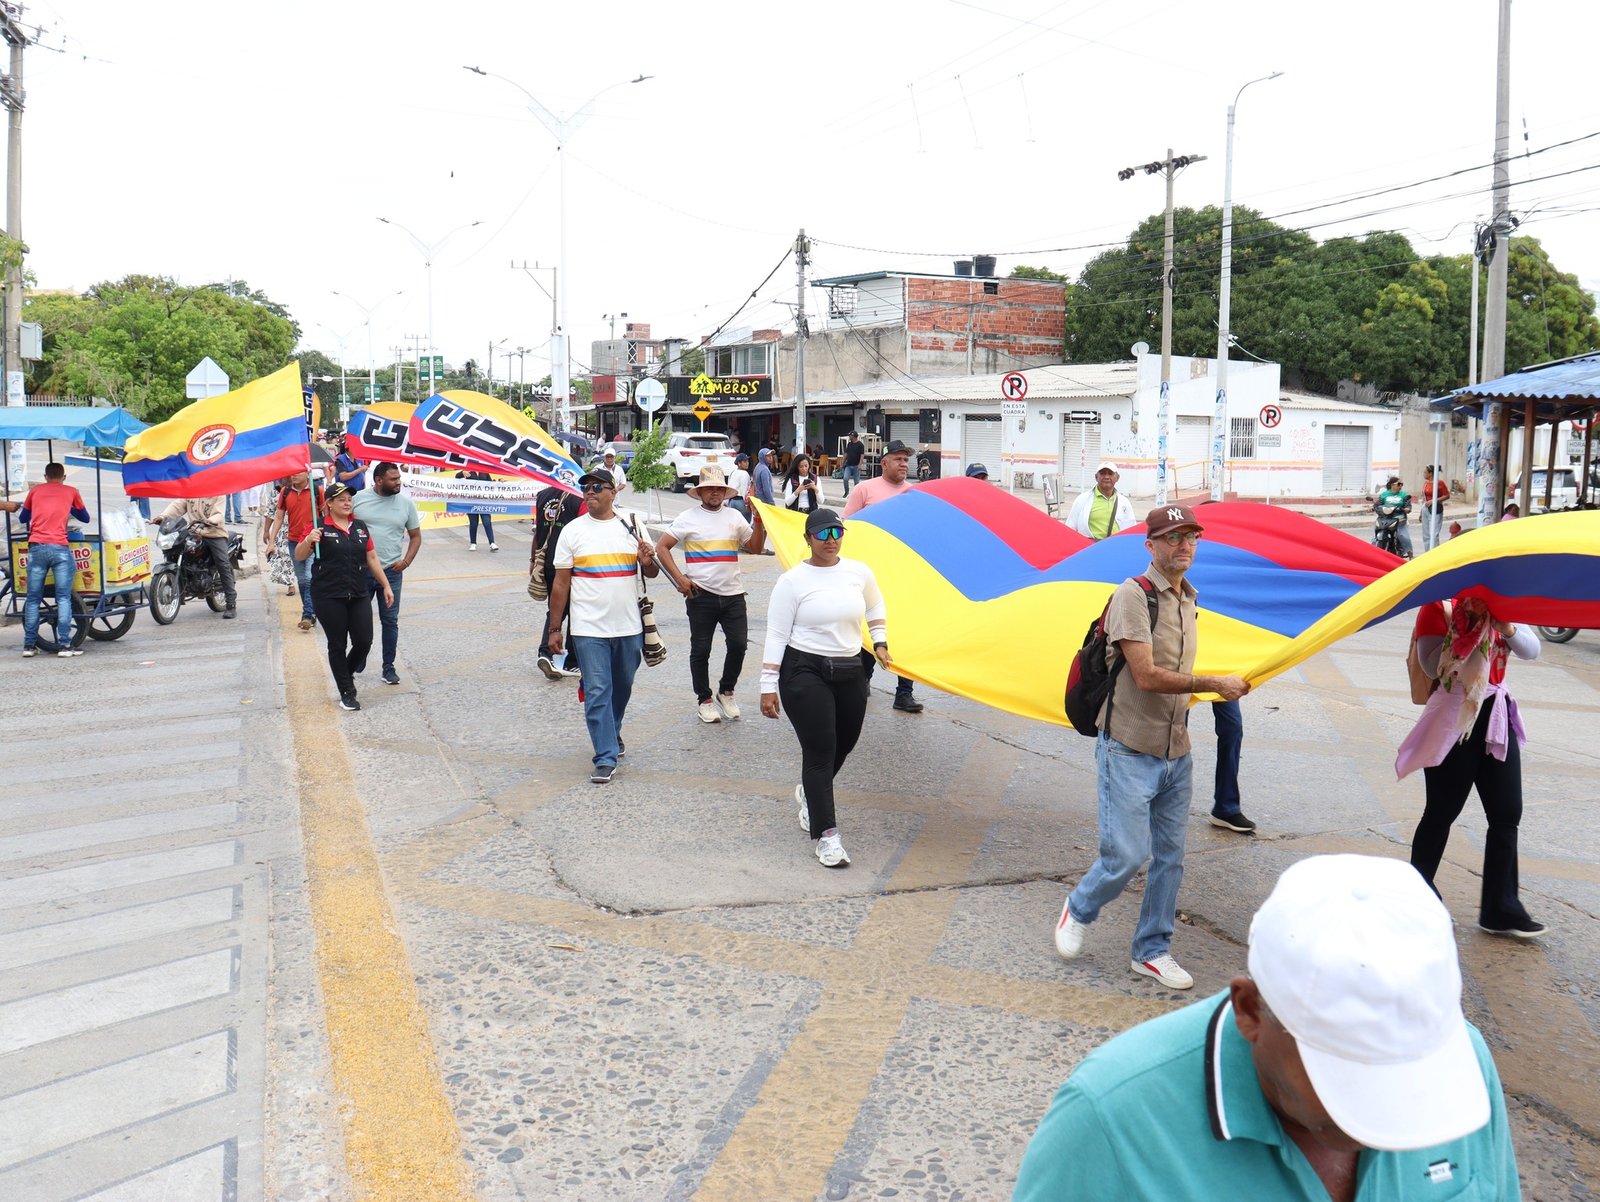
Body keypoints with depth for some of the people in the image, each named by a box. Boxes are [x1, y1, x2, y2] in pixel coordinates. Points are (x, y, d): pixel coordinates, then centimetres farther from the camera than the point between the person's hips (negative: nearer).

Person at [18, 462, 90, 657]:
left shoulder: (35, 490, 16)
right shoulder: (71, 491, 13)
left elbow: (23, 518, 26)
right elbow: (85, 518, 22)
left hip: (36, 547, 2)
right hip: (60, 548, -2)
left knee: (33, 598, 8)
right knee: (63, 598, -1)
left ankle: (29, 645, 10)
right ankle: (65, 645, -5)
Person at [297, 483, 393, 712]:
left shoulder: (360, 526, 10)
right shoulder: (320, 527, -4)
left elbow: (372, 558, 16)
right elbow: (299, 556, -6)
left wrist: (386, 586, 15)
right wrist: (308, 540, -26)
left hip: (359, 595, 4)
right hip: (329, 597, -4)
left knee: (364, 641, 1)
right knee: (337, 645, 4)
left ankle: (345, 674, 31)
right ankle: (346, 693, 15)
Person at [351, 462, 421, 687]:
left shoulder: (406, 502, 1)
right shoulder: (358, 499, -3)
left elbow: (415, 536, 8)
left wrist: (406, 561, -6)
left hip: (390, 571, 1)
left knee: (390, 621, 4)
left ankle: (389, 668, 15)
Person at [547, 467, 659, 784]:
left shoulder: (631, 528, 5)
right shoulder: (573, 531, 1)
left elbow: (651, 573, 13)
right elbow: (560, 582, 2)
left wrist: (648, 562, -12)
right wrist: (554, 628, 0)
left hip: (629, 626, 3)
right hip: (589, 629, -3)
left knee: (622, 687, 17)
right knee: (597, 692, -6)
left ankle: (612, 732, 40)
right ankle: (606, 758, -1)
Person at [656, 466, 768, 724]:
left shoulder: (734, 516, 10)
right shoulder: (688, 518, -1)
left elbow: (755, 548, 12)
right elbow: (661, 547, -2)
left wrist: (759, 521, -3)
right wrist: (679, 578, -11)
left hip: (732, 593, 3)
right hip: (701, 594, -3)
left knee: (739, 643, -2)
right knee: (701, 649, 4)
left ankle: (726, 692, 19)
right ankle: (704, 699, 19)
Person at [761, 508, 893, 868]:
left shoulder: (860, 572, 2)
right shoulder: (792, 581, -8)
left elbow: (875, 606, 24)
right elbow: (776, 635, -7)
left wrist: (880, 642, 15)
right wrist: (769, 686, -10)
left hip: (850, 672, 5)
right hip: (804, 673, -5)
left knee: (844, 745, 16)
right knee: (820, 750, -9)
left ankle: (809, 792, 47)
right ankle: (826, 834, -2)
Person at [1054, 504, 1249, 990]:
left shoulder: (1187, 599, 13)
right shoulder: (1134, 594, -13)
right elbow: (1147, 676, -20)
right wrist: (1216, 684, -14)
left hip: (1175, 753, 8)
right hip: (1130, 752, -8)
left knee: (1169, 857, 11)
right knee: (1127, 854, -6)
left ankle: (1152, 950, 25)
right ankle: (1078, 910, 22)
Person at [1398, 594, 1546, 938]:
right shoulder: (1438, 604, -6)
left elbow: (1531, 649, 0)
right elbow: (1431, 664, -14)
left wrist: (1508, 628, -20)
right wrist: (1465, 630, -25)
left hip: (1496, 713, 6)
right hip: (1454, 716, -6)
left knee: (1507, 813, 5)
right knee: (1442, 812, 2)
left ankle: (1500, 909, 13)